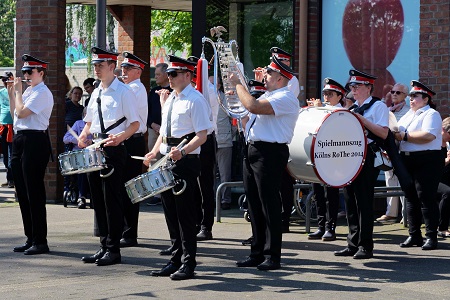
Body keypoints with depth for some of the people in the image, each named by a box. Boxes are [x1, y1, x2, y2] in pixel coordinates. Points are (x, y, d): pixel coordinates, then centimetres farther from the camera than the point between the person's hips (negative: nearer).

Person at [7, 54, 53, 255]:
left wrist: (18, 92, -7)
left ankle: (40, 241, -3)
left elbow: (22, 112, -19)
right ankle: (30, 239, 18)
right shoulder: (28, 91, 18)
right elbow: (15, 113, 20)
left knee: (34, 193, -7)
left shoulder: (42, 93, -11)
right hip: (20, 140, 10)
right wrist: (12, 94, 13)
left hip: (34, 142, -10)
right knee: (23, 192, 11)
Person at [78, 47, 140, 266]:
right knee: (98, 200, 10)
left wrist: (120, 137, -26)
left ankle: (113, 250, 0)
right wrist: (84, 135, 3)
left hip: (114, 150, -8)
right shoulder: (96, 93, 16)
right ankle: (104, 246, 17)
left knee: (112, 200, -5)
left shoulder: (123, 92, -6)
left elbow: (135, 124, -9)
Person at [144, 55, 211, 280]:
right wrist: (154, 153, 9)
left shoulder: (195, 100, -10)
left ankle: (188, 264, 2)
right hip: (167, 160, 8)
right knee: (170, 212, 11)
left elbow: (202, 136, -16)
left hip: (186, 161, -8)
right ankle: (176, 260, 19)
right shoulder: (170, 99, 16)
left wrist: (182, 152, -29)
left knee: (185, 213, -4)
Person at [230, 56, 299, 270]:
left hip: (270, 154, -10)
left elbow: (253, 106, -25)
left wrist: (238, 84, -14)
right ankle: (257, 254, 18)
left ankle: (273, 256, -3)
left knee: (269, 204, -7)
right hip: (253, 151, 10)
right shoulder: (267, 96, 19)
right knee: (254, 204, 11)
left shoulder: (285, 98, -13)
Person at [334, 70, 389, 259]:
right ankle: (353, 244, 14)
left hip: (366, 158, -8)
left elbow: (384, 133, -13)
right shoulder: (352, 108, 20)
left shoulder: (378, 106, -3)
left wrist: (362, 119, -18)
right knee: (350, 201, 8)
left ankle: (365, 246, -2)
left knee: (363, 201, -7)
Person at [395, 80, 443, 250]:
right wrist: (393, 135, -5)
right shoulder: (408, 115, 20)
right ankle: (414, 235, 16)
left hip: (426, 161, -8)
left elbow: (428, 136, -22)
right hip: (407, 160, 8)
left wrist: (404, 136, -17)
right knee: (410, 199, 9)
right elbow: (398, 133, 19)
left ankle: (431, 237, -4)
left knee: (426, 198, -8)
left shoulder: (431, 114, -6)